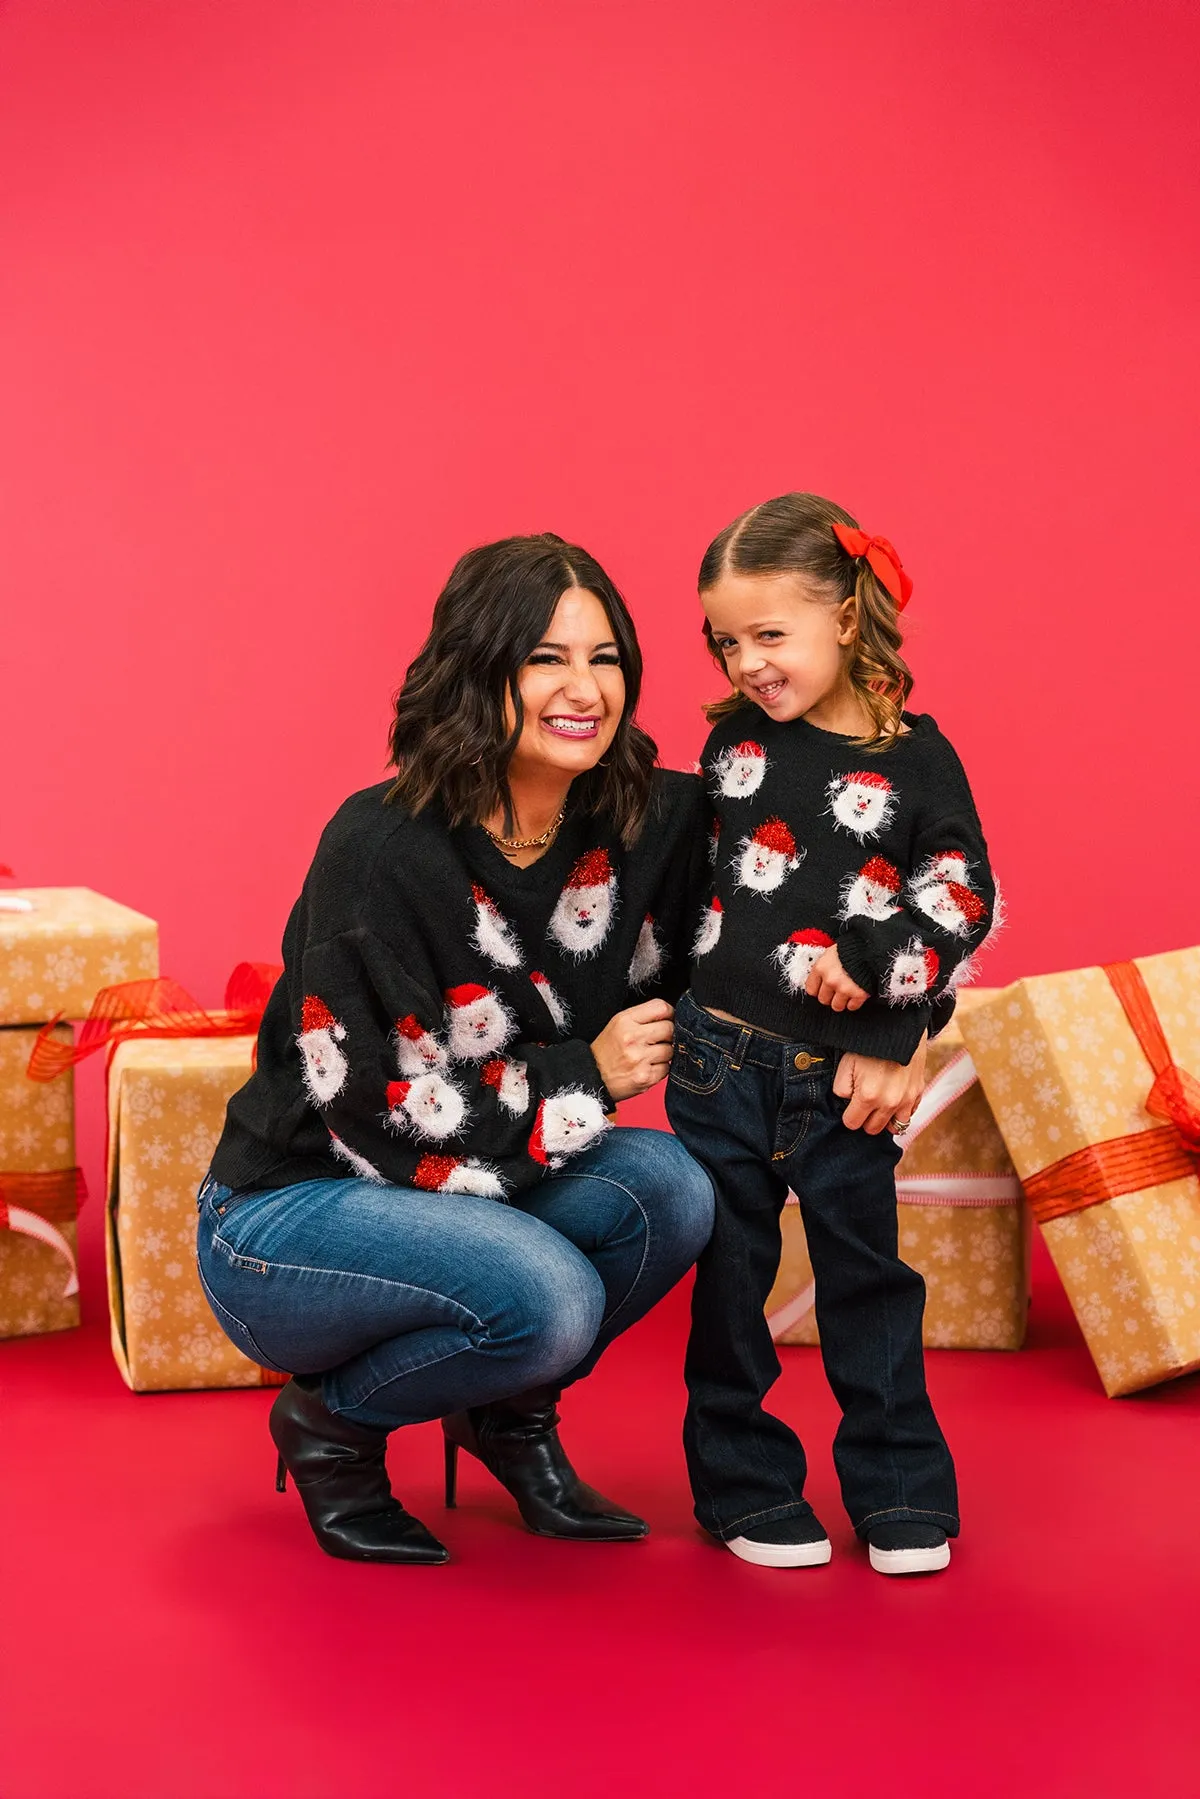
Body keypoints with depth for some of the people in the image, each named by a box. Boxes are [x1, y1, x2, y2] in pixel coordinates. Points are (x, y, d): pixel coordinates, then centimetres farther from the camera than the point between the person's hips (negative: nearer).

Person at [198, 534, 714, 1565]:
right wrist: (584, 1077, -18)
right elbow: (372, 1111, -23)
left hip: (482, 1194, 6)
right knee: (549, 1296, -32)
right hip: (288, 1215, -6)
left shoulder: (646, 824, -6)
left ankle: (508, 1411, 6)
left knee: (668, 1186, -22)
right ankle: (330, 1422, -1)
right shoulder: (383, 850, -23)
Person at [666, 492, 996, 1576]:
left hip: (846, 1072, -2)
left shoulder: (915, 758, -5)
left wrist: (894, 1036, -12)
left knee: (866, 1274, 9)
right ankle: (746, 1487, 21)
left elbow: (961, 905, -5)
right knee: (729, 1279, 8)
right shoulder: (734, 741, 3)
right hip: (721, 1058, 2)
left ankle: (901, 1493, 21)